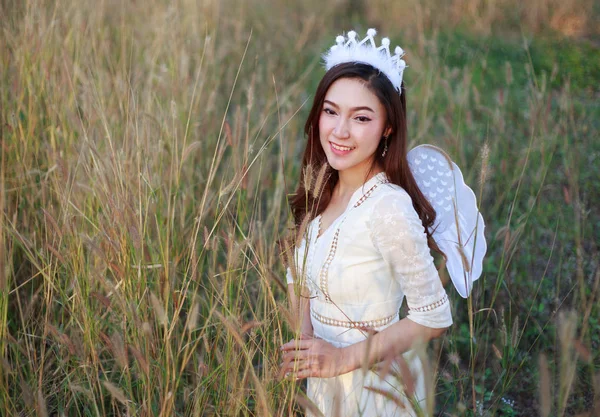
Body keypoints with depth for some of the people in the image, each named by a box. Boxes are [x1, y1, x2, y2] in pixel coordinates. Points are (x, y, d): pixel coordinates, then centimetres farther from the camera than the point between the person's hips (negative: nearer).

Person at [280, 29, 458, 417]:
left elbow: (434, 318, -23)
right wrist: (304, 339, -10)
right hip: (323, 376, 6)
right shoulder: (321, 189, -5)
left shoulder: (388, 207, -27)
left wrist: (344, 358, -19)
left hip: (372, 384, -6)